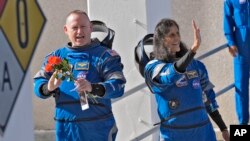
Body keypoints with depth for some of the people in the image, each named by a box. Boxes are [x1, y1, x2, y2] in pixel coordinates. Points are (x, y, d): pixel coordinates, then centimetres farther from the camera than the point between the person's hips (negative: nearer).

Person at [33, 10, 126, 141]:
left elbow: (118, 86, -11)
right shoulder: (56, 56, 13)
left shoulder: (105, 55, 1)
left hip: (97, 127, -4)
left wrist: (93, 88, -30)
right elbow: (38, 84, 6)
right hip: (65, 129, 4)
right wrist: (49, 87, -19)